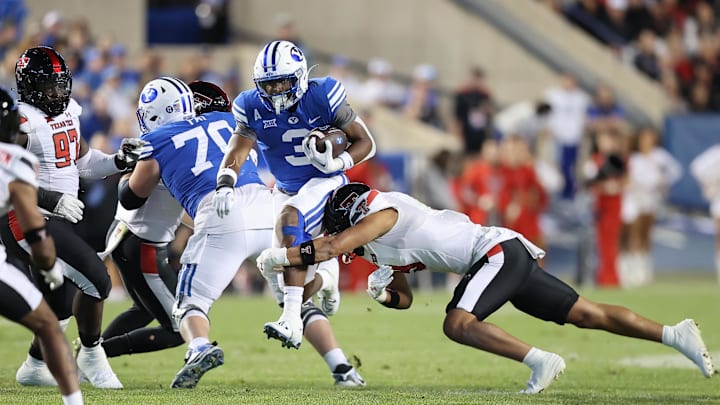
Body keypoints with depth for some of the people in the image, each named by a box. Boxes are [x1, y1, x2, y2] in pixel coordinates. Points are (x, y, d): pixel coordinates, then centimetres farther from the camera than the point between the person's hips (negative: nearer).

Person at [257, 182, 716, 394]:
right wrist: (383, 291, 3)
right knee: (586, 314, 7)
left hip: (500, 250, -10)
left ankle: (541, 361, -27)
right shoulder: (381, 249, 19)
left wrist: (282, 255, -8)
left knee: (458, 324, -22)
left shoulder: (383, 211, -9)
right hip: (505, 259, 10)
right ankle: (675, 334, 6)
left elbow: (334, 244, -18)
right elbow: (404, 299, 25)